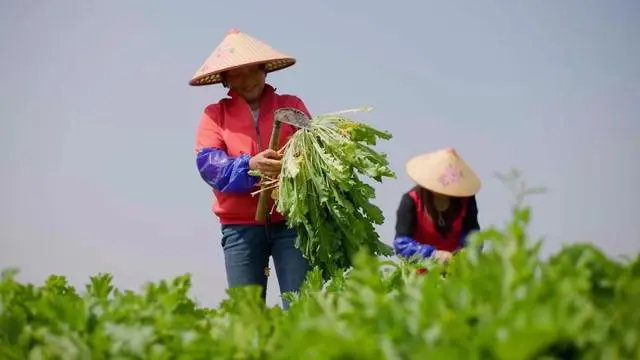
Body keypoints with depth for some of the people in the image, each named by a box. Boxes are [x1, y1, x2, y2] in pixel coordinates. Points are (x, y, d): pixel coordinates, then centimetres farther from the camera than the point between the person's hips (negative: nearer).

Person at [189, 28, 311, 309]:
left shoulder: (292, 106, 15)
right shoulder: (215, 115, 12)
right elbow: (208, 163, -3)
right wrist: (249, 166, -21)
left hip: (290, 220, 0)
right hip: (240, 226, 0)